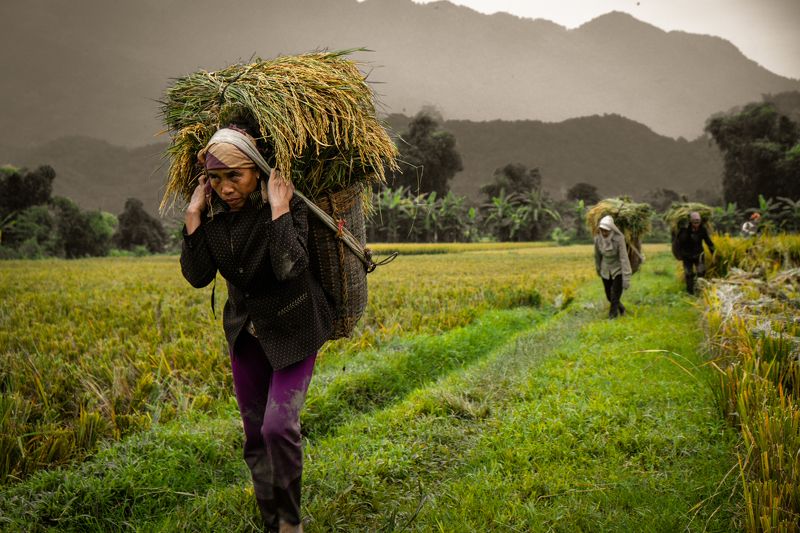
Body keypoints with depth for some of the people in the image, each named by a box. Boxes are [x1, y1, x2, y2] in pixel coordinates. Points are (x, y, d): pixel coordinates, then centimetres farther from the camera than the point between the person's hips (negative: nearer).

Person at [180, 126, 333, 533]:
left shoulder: (285, 202, -20)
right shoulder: (212, 212, -6)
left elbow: (291, 268, -32)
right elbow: (197, 277, -11)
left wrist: (279, 209, -33)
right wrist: (193, 217, -17)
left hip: (292, 329, -5)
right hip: (245, 330, 5)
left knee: (278, 426, -17)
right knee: (254, 434, 11)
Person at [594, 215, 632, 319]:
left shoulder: (619, 239, -29)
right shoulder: (598, 238, -16)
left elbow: (624, 258, -28)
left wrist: (626, 279, -30)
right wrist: (598, 268, 19)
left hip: (619, 270, -4)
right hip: (606, 271, 4)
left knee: (615, 298, -9)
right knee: (609, 297, 16)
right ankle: (621, 308, 47)